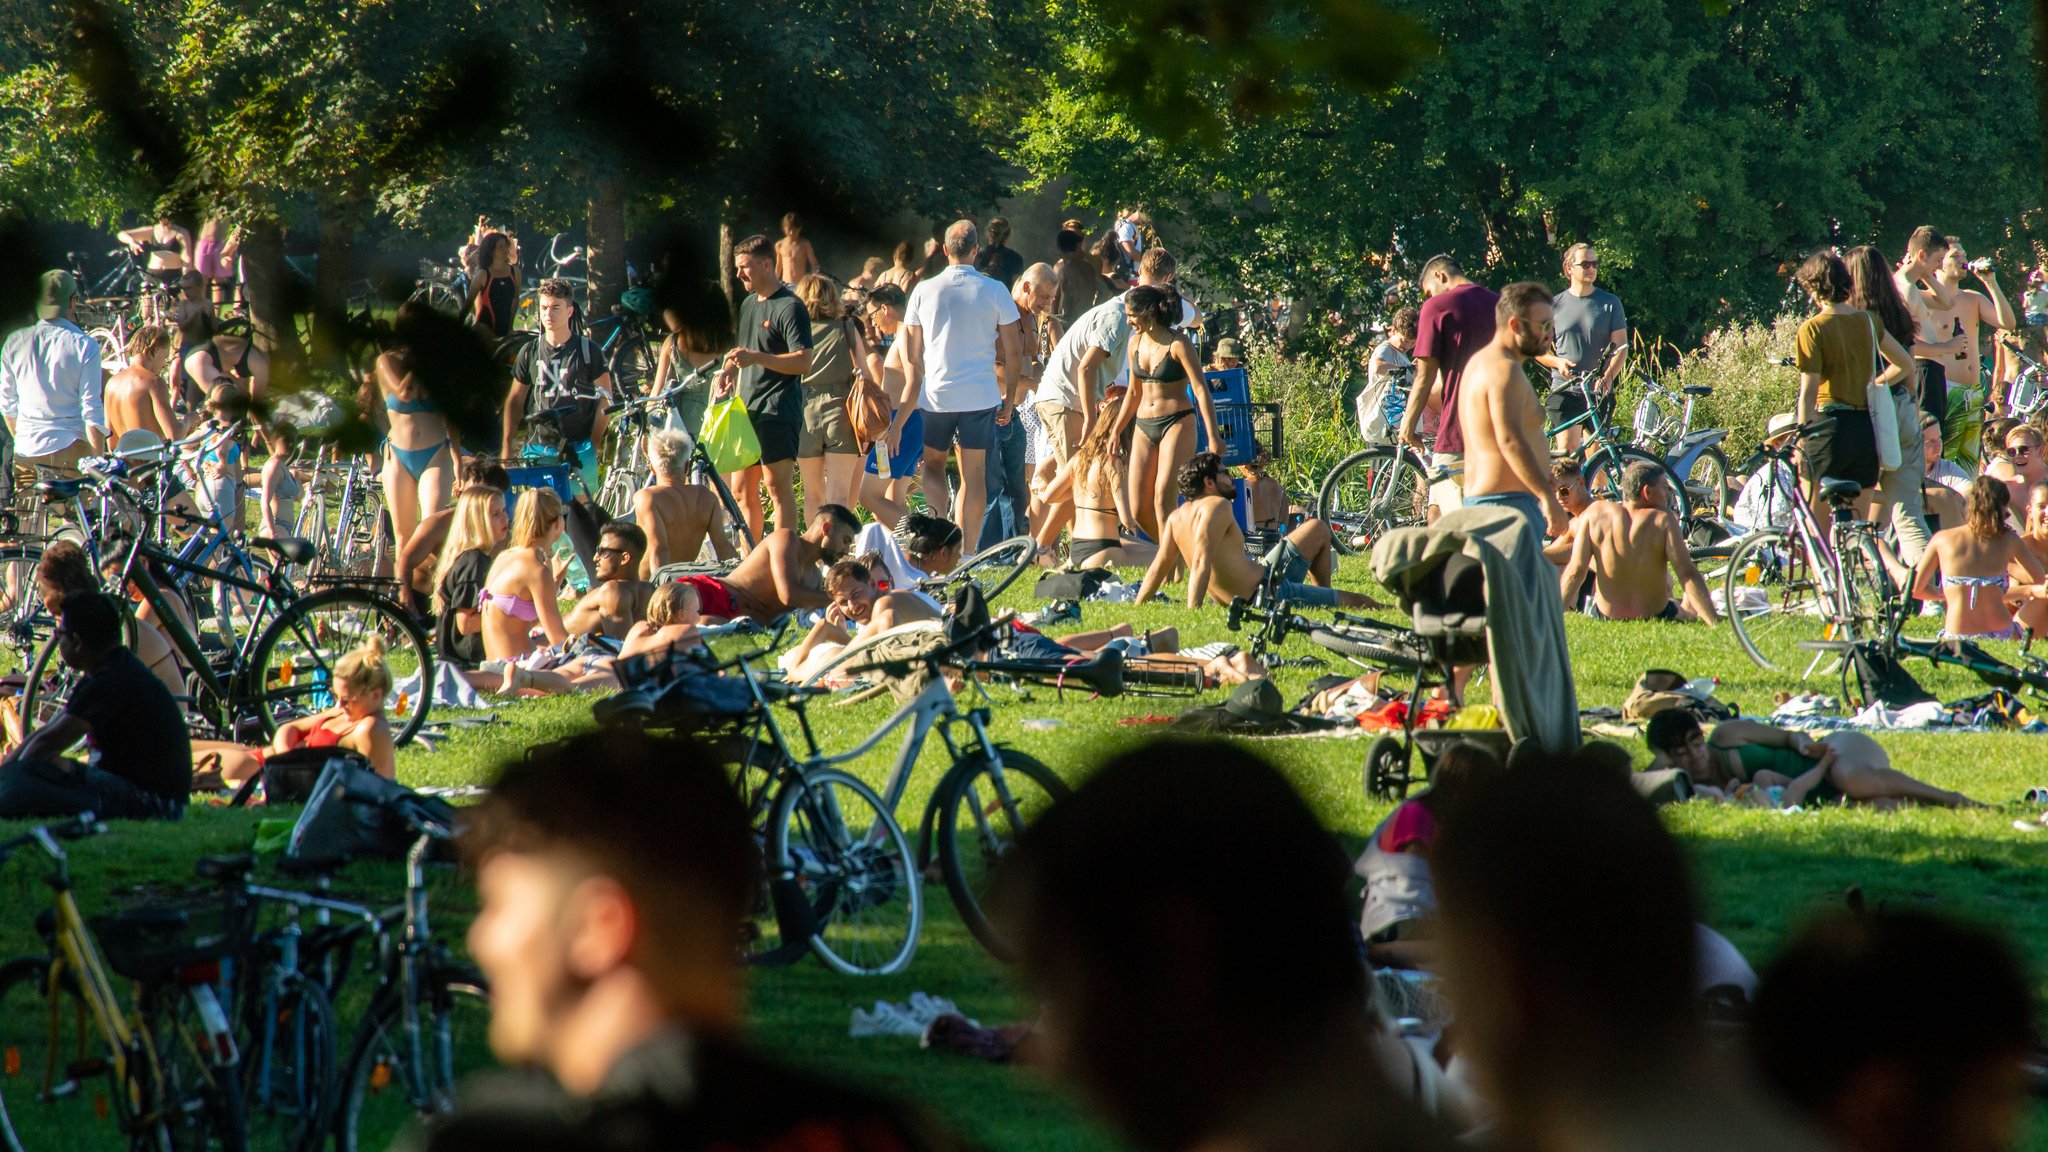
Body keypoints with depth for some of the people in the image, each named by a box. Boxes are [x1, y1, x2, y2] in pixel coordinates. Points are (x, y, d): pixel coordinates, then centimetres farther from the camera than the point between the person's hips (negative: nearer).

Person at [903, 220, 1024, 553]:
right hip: (980, 396, -1)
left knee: (933, 464, 18)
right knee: (974, 474, 5)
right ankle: (967, 551, 4)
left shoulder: (924, 291, 0)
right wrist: (1009, 397, 10)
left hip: (935, 394, 1)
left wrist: (914, 391, 18)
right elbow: (1014, 353, -1)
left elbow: (910, 352, 6)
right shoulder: (994, 291, -3)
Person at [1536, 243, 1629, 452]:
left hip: (1599, 391, 0)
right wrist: (1558, 362, -11)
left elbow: (1621, 347, -1)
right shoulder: (1554, 305, 7)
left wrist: (1607, 378, -18)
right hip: (1565, 390, 0)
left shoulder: (1610, 303, 5)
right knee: (1567, 450, -12)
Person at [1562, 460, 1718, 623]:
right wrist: (1715, 622, -23)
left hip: (1605, 616, 2)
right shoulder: (1663, 521, -18)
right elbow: (1688, 575, -23)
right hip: (1654, 618, -2)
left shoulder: (1596, 513, -11)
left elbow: (1575, 571, -11)